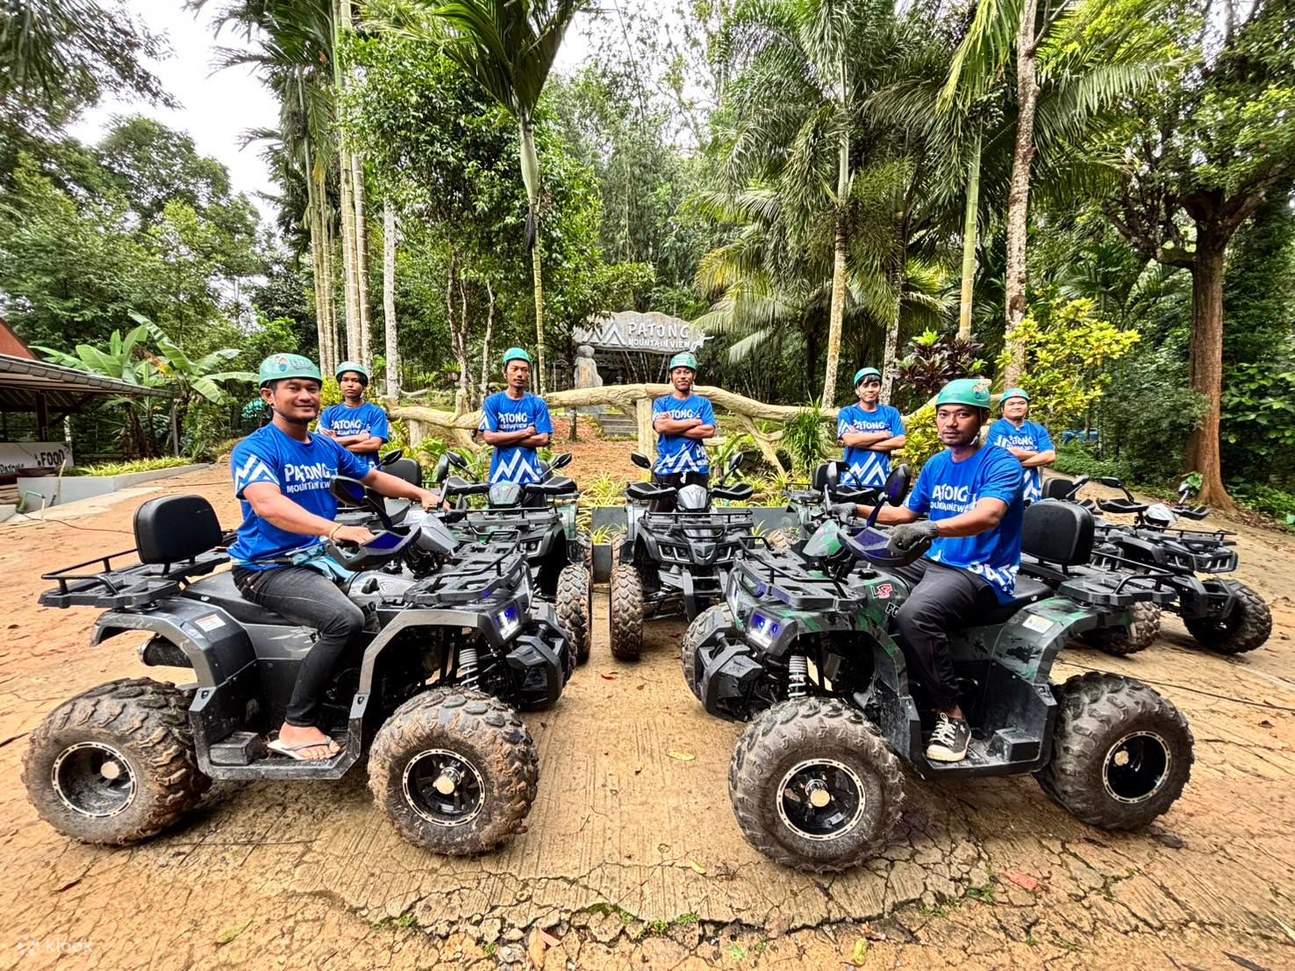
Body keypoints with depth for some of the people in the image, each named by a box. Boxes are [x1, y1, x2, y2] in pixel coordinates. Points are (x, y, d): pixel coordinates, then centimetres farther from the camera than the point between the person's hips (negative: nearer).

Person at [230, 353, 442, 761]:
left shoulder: (327, 448, 10)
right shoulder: (254, 449, -12)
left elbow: (373, 477, 22)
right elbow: (268, 504, -31)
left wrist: (420, 493, 6)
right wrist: (335, 529, -46)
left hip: (319, 559, 8)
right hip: (268, 568, -7)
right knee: (345, 619, -30)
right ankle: (296, 726, -13)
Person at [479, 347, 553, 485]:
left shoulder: (537, 403, 4)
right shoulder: (492, 402, 3)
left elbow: (544, 439, -6)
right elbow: (489, 437, -8)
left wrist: (504, 439, -7)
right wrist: (525, 433, -9)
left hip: (529, 472, 1)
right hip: (501, 473, 0)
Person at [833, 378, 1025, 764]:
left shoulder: (1001, 463, -11)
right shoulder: (936, 465, 11)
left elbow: (988, 516, -31)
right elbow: (907, 513, 21)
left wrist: (931, 528, -49)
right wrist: (860, 510, 7)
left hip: (983, 574, -8)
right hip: (935, 562, 8)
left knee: (915, 614, -34)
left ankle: (952, 715, -15)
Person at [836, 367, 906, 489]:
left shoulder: (891, 413, 10)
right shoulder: (847, 413, 4)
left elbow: (900, 442, -4)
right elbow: (849, 440, -13)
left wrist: (861, 442, -10)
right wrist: (883, 434, -5)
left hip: (881, 483, 2)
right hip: (852, 482, -2)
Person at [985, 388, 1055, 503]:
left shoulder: (1038, 430, 11)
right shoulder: (997, 429, -4)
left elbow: (1050, 456, -2)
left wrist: (1019, 463, -12)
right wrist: (1038, 455, -4)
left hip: (1032, 494, 5)